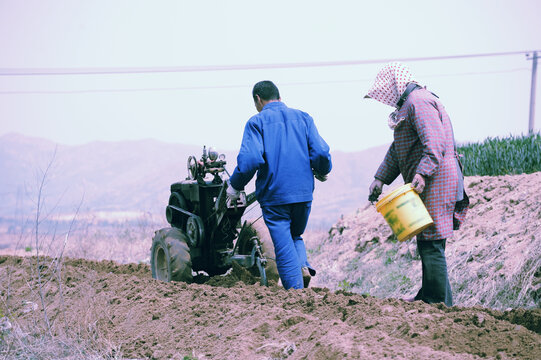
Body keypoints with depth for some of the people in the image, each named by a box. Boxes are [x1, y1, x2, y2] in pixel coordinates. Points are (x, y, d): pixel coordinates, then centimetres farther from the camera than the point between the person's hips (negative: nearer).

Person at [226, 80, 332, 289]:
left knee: (284, 249, 2)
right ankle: (303, 266, -4)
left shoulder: (257, 122, -2)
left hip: (274, 195, -4)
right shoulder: (302, 118, 10)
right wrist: (322, 172, 20)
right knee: (295, 236, 24)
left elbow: (249, 159, -15)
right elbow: (320, 152, 0)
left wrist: (234, 186, -2)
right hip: (303, 193, 4)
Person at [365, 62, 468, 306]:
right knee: (427, 243, 14)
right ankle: (428, 296, 20)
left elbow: (435, 143, -24)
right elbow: (397, 150, 26)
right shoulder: (408, 105, 22)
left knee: (430, 245, -10)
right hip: (430, 185, 11)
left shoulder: (419, 102, -12)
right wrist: (380, 179, 19)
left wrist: (421, 173, -32)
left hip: (435, 184, -11)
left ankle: (441, 302, -7)